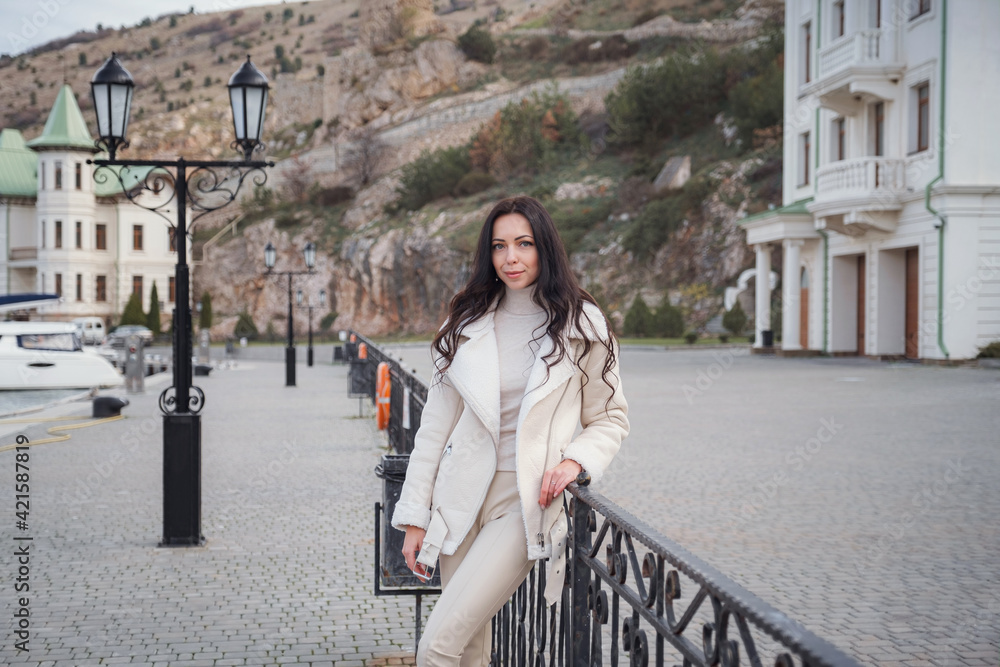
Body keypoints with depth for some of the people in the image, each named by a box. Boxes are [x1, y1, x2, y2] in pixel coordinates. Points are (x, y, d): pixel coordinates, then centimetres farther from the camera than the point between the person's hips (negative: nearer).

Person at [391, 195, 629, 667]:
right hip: (462, 500, 3)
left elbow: (611, 417, 9)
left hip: (525, 503, -3)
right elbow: (436, 422, 8)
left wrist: (575, 459, -12)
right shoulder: (466, 323, 8)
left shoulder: (581, 326, 1)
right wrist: (415, 517, 5)